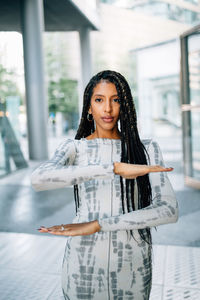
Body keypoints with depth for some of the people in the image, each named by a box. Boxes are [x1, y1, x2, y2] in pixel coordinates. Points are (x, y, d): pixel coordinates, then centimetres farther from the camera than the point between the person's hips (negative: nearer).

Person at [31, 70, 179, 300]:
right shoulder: (74, 148, -2)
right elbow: (38, 179, -25)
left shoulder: (147, 149, -1)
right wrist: (115, 167, -33)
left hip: (132, 264, 1)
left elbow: (169, 210, -14)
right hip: (84, 263, 0)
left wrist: (97, 225, -20)